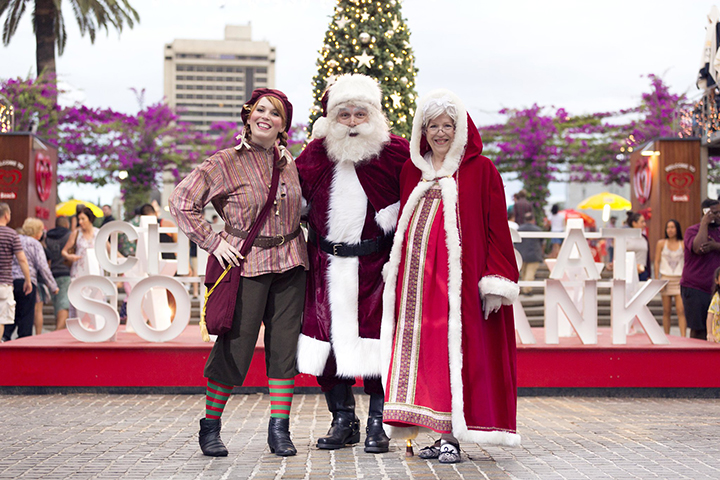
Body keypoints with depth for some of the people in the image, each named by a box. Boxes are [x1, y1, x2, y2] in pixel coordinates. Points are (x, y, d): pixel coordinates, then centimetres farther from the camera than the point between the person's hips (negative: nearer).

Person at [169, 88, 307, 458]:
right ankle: (210, 427, 11)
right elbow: (181, 202, -4)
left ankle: (279, 429, 11)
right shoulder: (225, 163, -6)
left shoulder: (288, 162, 10)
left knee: (285, 345, 4)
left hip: (290, 264, 5)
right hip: (247, 264, -5)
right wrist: (212, 242, -8)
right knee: (235, 345, -3)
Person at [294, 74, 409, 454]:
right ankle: (343, 421, 18)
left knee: (375, 340, -5)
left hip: (375, 264, -3)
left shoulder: (395, 153, -3)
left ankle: (378, 424, 8)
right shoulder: (315, 154, 5)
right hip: (327, 266, 3)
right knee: (328, 339, 4)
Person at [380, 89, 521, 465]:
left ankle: (452, 437, -1)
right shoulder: (412, 171, 17)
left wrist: (495, 282, -9)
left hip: (459, 275, -4)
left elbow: (496, 229, -2)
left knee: (454, 349, -6)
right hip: (419, 276, 5)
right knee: (424, 349, 1)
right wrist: (396, 272, 15)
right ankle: (442, 435, 7)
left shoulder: (480, 169, 3)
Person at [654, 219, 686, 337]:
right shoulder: (661, 243, 7)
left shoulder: (683, 244, 5)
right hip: (666, 278, 1)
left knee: (681, 310, -11)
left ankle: (683, 336, -15)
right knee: (666, 311, 3)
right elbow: (657, 262, 6)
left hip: (680, 279, -1)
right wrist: (657, 280, -2)